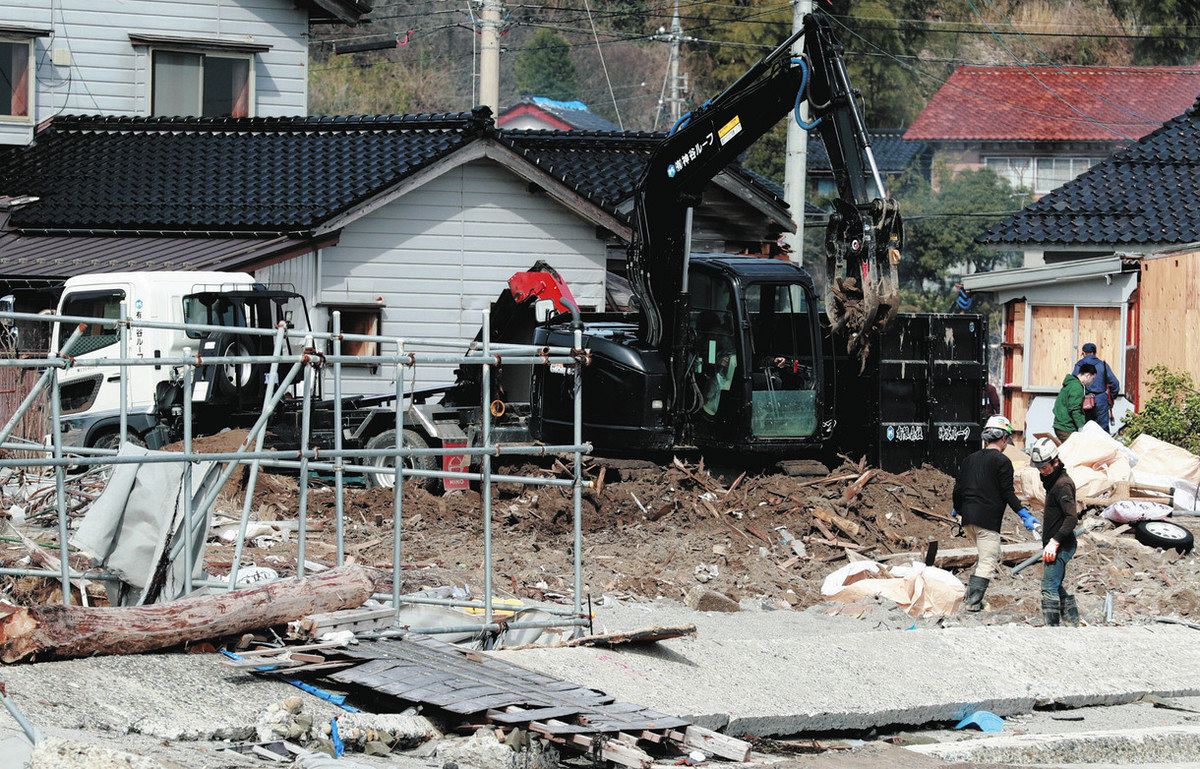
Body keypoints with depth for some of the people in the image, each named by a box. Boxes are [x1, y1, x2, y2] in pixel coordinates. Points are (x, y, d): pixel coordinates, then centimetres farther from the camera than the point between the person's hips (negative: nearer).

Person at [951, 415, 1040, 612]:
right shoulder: (1002, 462, -6)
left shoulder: (970, 459, 14)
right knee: (988, 561, -4)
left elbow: (958, 488, 17)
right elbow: (1007, 493, -12)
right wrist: (1024, 515, -10)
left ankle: (970, 595, 17)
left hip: (968, 518, 8)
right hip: (988, 520, -8)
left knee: (991, 556, 22)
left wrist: (957, 509, 34)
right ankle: (972, 602, -12)